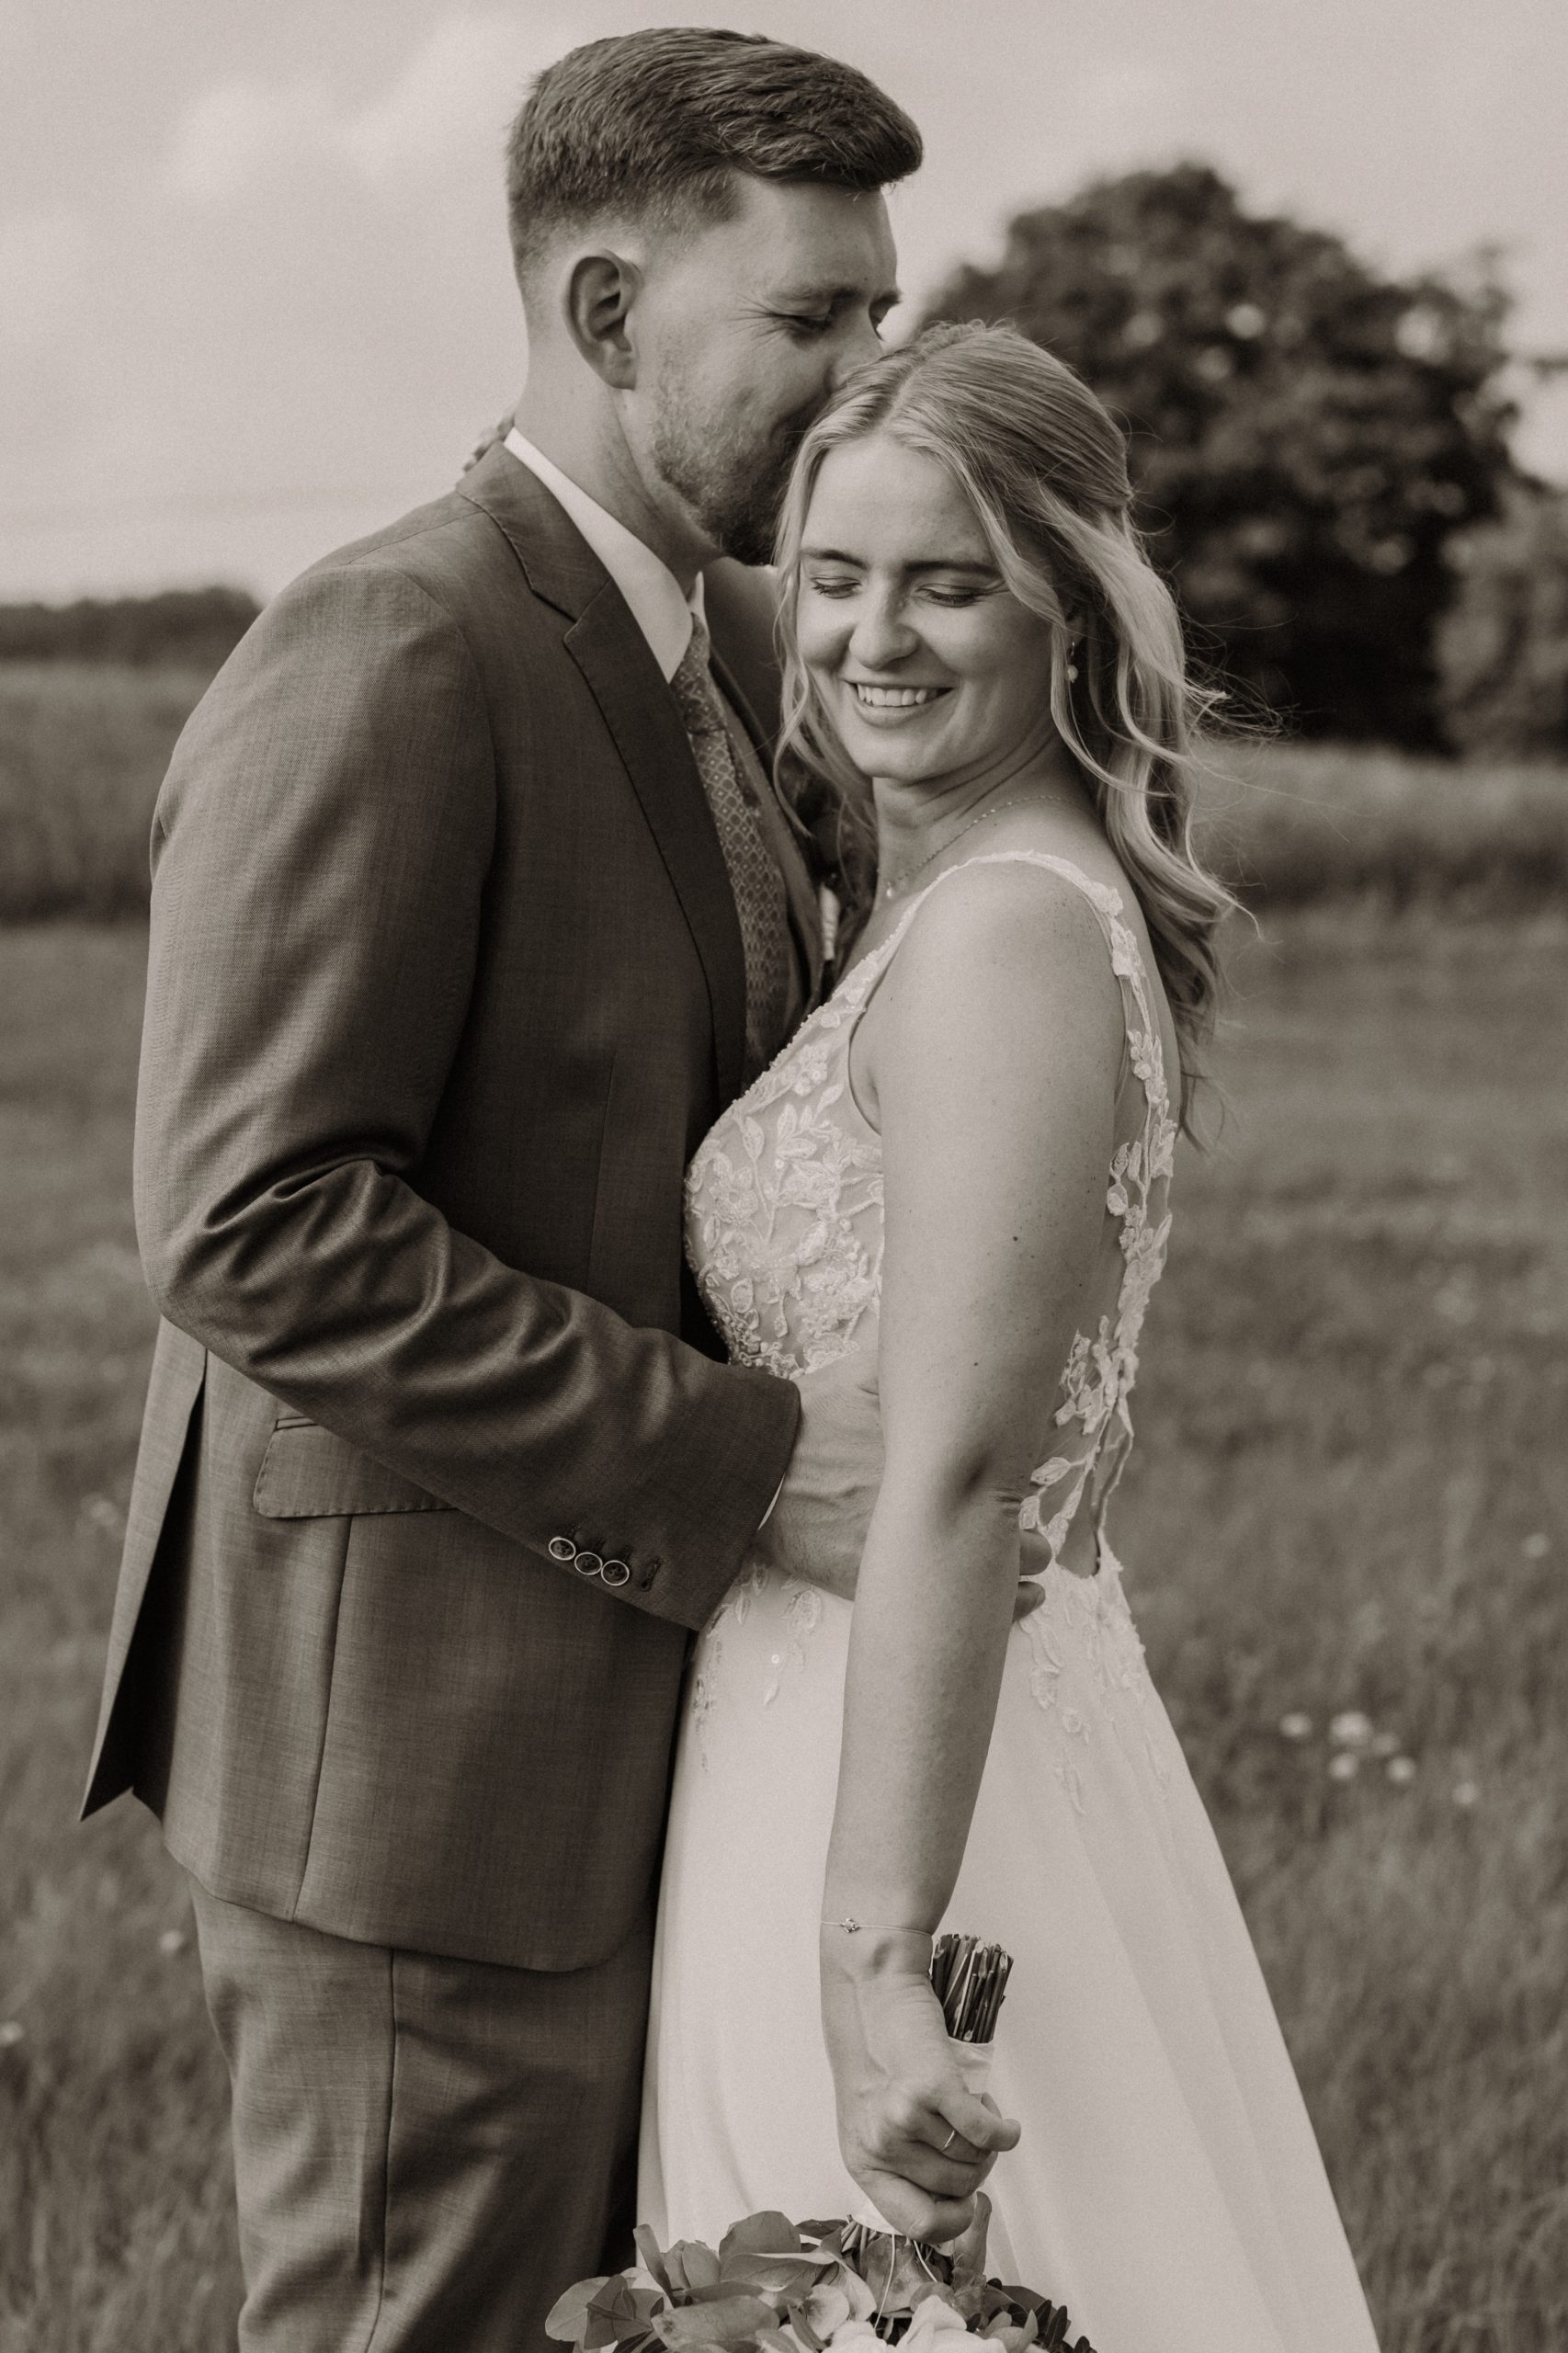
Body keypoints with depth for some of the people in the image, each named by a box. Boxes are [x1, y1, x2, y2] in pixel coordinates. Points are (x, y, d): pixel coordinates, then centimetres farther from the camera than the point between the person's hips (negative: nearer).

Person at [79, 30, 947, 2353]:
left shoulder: (733, 650, 10)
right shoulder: (384, 661, -19)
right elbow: (256, 1234, -25)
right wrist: (752, 1466, -24)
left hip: (601, 1676, 9)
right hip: (411, 1720, -9)